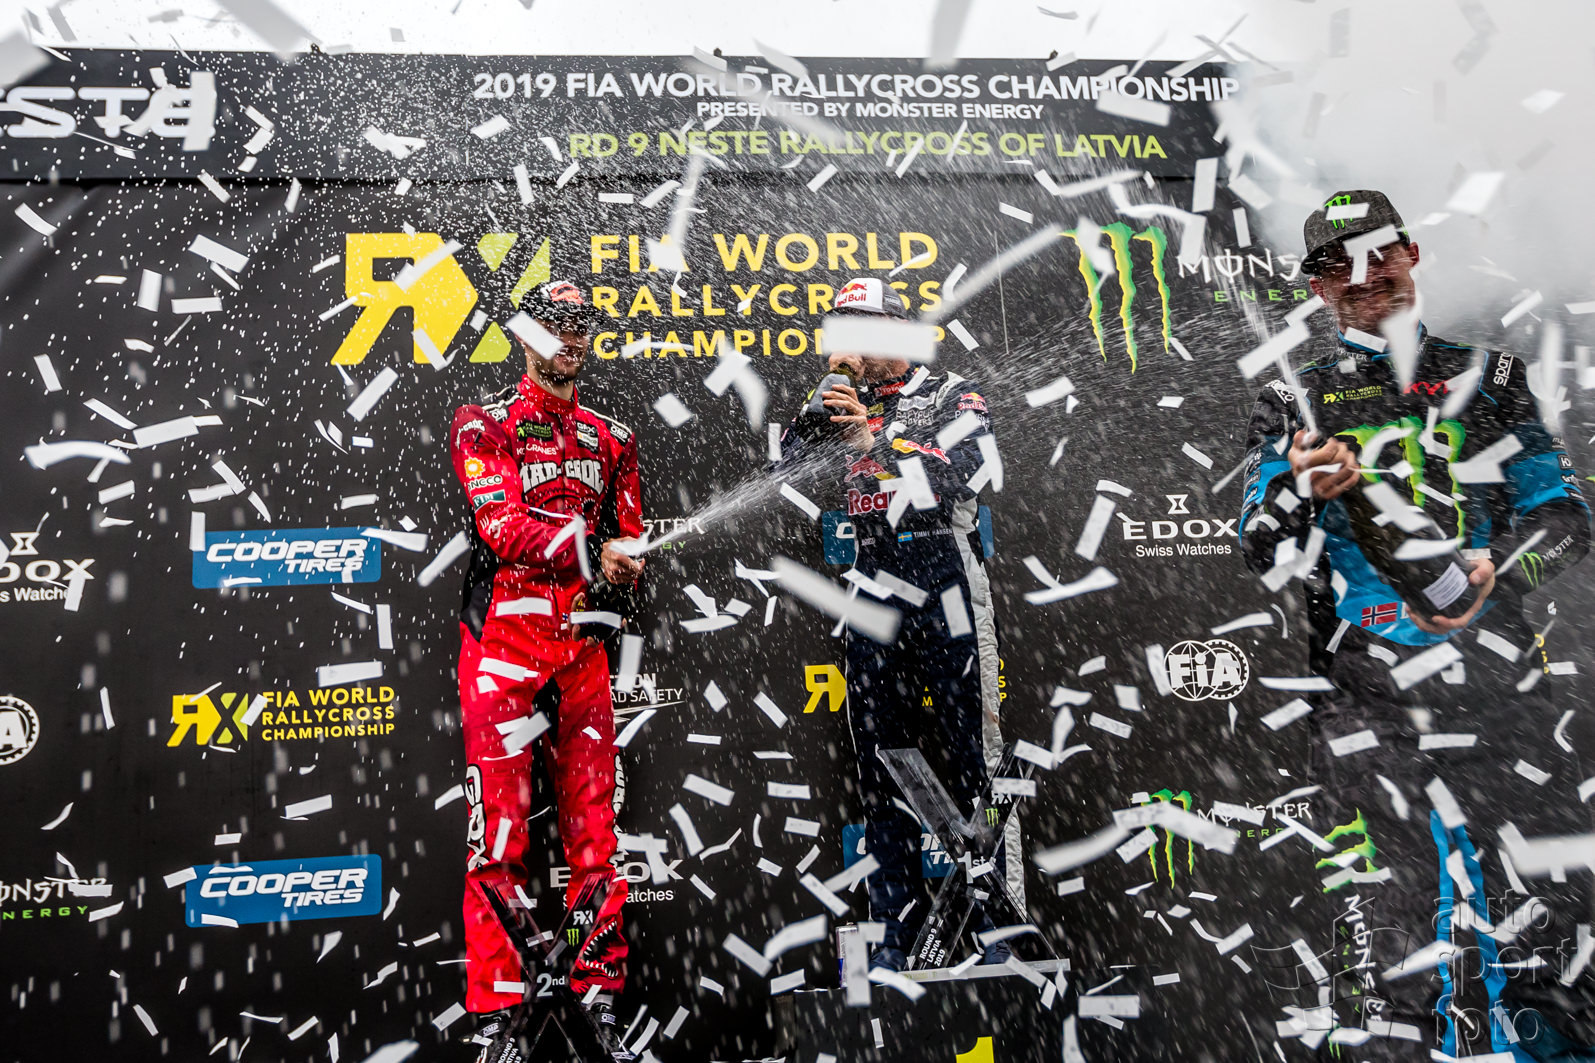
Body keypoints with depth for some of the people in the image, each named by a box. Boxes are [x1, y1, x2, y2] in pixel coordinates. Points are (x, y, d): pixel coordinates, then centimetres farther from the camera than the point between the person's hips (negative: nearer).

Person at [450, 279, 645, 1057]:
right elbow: (501, 526, -12)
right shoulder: (483, 426, 4)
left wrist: (621, 571, -5)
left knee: (594, 825, 5)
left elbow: (628, 542, 18)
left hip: (582, 648, 4)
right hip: (503, 645, -4)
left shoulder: (611, 439, 19)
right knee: (499, 831, -4)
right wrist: (590, 549, -26)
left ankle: (601, 994, 15)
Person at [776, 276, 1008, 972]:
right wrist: (819, 395, 0)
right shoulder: (845, 409, 19)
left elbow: (961, 469, -12)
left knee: (973, 752, -5)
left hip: (946, 581, -4)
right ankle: (897, 925, 15)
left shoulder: (953, 395, 6)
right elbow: (787, 474, 8)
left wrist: (873, 433, -18)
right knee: (879, 758, 5)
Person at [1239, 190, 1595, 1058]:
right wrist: (1302, 491, -19)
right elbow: (1260, 556, 3)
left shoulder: (1490, 378, 15)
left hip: (1506, 688, 2)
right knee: (1380, 947, -3)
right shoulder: (1291, 404, 10)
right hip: (1364, 707, -1)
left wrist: (1494, 568, -10)